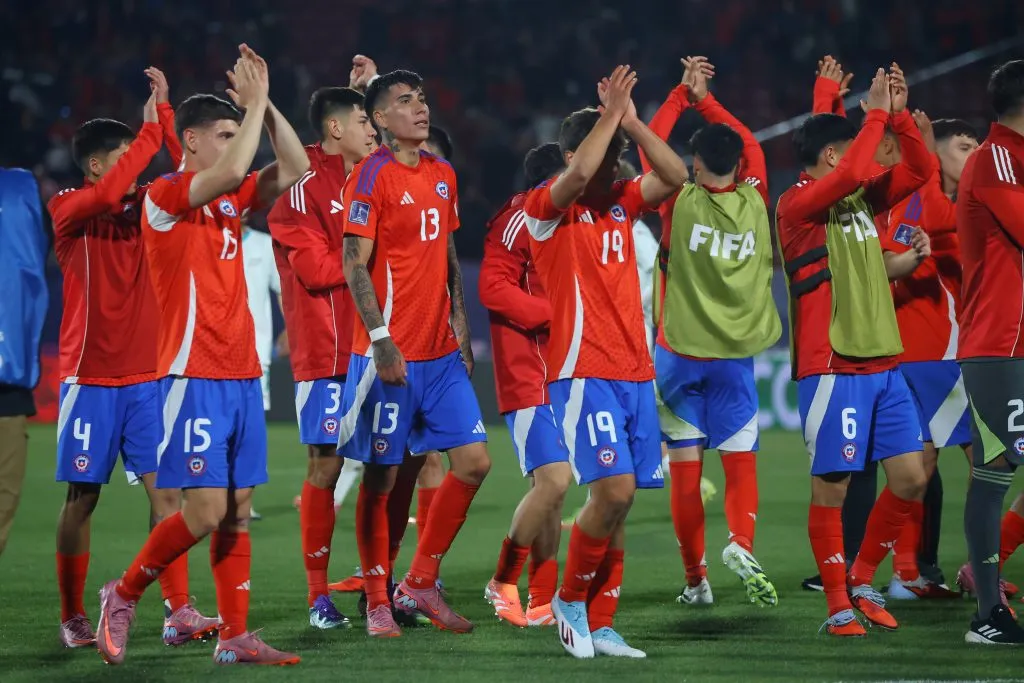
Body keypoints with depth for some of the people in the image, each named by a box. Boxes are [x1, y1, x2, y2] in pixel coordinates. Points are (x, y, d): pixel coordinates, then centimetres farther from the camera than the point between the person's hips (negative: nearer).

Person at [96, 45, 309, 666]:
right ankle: (124, 596, 7)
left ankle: (235, 636, 7)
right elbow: (230, 171, -25)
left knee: (237, 511, 5)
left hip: (242, 376, 7)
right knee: (206, 509, -12)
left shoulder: (232, 198, 13)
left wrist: (265, 104, 0)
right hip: (194, 376, -7)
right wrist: (253, 102, -14)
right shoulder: (165, 196, -9)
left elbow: (294, 169, 8)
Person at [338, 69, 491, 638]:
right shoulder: (373, 176, -9)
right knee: (381, 477, 0)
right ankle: (378, 603, 10)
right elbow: (355, 264, -13)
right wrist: (380, 339, -19)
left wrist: (461, 328, 14)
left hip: (442, 354, 7)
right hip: (390, 354, -7)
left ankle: (420, 585, 13)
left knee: (475, 462, 1)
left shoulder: (442, 174, 13)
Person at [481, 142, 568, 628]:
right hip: (528, 376, -9)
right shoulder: (520, 220, -10)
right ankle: (503, 582, -2)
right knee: (554, 480, -18)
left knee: (549, 486, 10)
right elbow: (493, 288, -19)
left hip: (560, 377, 9)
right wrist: (553, 313, -22)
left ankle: (541, 602, 15)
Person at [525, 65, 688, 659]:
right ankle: (572, 599, 3)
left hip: (635, 371, 6)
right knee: (615, 489, -17)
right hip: (583, 371, -6)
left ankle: (599, 624, 10)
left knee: (620, 499, 3)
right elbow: (578, 173, -24)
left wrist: (632, 123, -5)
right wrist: (610, 114, -16)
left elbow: (675, 176, 2)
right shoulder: (548, 208, -3)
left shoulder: (622, 204, 15)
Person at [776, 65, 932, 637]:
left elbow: (921, 170, 15)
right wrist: (877, 113, -15)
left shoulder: (861, 199, 15)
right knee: (832, 486, -4)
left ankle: (862, 582, 19)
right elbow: (851, 173, -24)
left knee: (911, 480, 3)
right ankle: (839, 606, 4)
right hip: (833, 369, -7)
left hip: (884, 364, 8)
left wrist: (899, 115, 4)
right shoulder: (798, 203, -8)